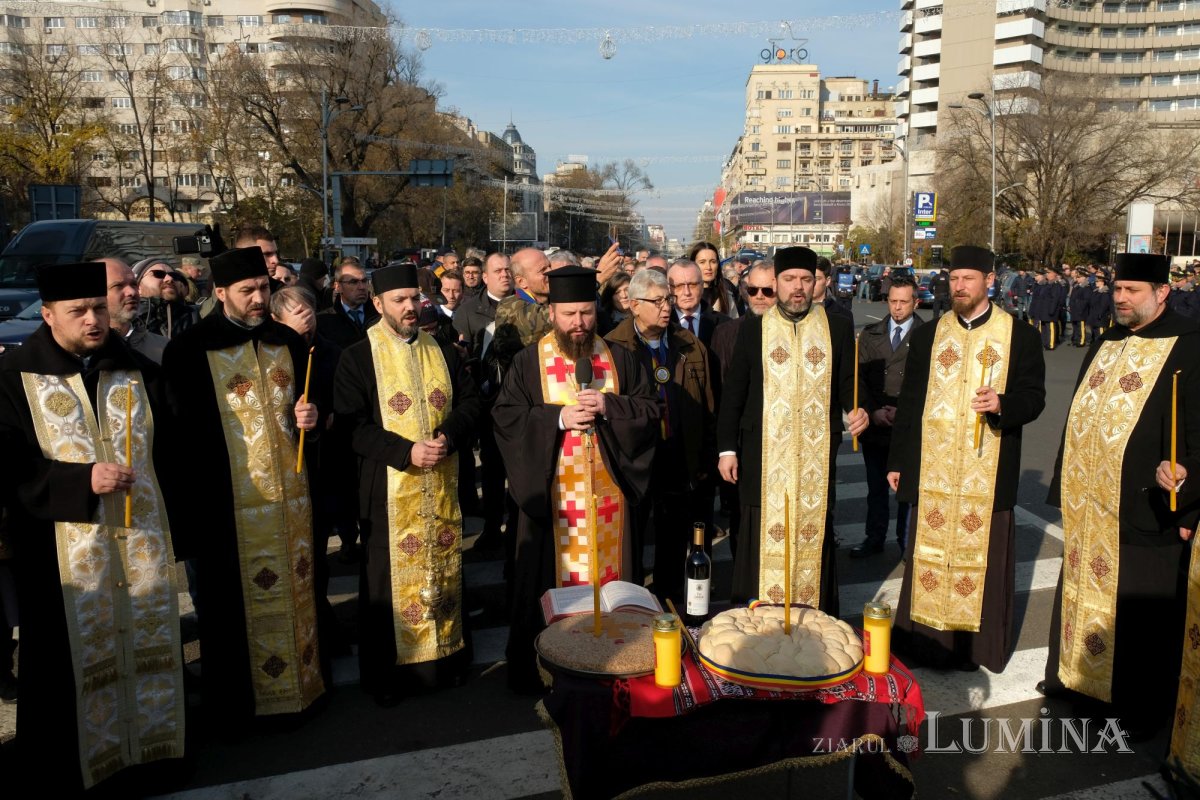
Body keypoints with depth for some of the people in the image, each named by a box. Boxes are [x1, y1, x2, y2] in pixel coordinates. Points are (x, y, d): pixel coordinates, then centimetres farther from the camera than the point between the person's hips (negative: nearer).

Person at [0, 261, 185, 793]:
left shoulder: (136, 369, 5)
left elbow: (164, 450, 8)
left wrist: (171, 529, 3)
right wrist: (83, 481, -21)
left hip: (142, 542, 3)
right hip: (65, 551, -3)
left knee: (146, 645, 14)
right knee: (78, 659, 8)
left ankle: (150, 743, 31)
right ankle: (77, 764, 26)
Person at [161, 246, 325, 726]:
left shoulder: (288, 342, 8)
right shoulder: (190, 349, -5)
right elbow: (181, 429, -5)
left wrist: (308, 418, -4)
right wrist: (191, 500, -9)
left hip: (289, 494, 4)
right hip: (228, 501, -4)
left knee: (294, 588, 11)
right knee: (234, 600, 6)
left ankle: (298, 681, 27)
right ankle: (234, 700, 23)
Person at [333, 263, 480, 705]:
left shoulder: (443, 352, 9)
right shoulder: (359, 358, -3)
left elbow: (469, 400, 7)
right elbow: (352, 424, -10)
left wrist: (448, 436, -14)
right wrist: (406, 452, -20)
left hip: (442, 484, 4)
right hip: (389, 488, -4)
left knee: (445, 568, 12)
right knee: (391, 575, 3)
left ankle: (446, 655, 27)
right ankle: (388, 672, 17)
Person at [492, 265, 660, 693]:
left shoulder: (621, 359, 6)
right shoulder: (528, 362, 0)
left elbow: (649, 409, 3)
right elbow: (506, 417, -5)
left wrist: (607, 405, -15)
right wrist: (558, 418, -18)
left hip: (606, 492, 2)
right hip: (551, 493, -2)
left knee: (606, 576, 10)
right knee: (550, 581, 5)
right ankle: (541, 670, 19)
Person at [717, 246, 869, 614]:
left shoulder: (838, 328, 6)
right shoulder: (753, 328, 5)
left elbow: (849, 382, 9)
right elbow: (732, 393, 4)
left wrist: (858, 409, -13)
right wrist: (726, 448, 0)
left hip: (817, 456, 1)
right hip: (764, 455, -1)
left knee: (814, 537, 6)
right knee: (762, 538, 3)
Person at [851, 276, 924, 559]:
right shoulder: (870, 334, 8)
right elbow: (859, 377, 4)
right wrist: (873, 411, -7)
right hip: (875, 424, 3)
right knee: (876, 487, 14)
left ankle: (907, 543, 19)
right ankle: (874, 539, 26)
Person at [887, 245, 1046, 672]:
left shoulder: (1019, 335, 1)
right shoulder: (927, 335, 7)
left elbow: (1034, 396, 0)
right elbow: (908, 402, 9)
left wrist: (1003, 403, -23)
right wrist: (896, 460, 8)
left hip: (987, 471, -2)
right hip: (932, 468, 2)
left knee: (981, 554, 5)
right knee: (929, 553, 7)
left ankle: (978, 645, 19)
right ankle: (926, 637, 19)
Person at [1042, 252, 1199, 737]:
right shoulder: (1105, 344, 12)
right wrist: (1067, 485, 16)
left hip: (1144, 506, -7)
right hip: (1089, 502, 7)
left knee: (1142, 609, 6)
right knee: (1081, 587, 18)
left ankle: (1144, 707, 23)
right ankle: (1073, 673, 36)